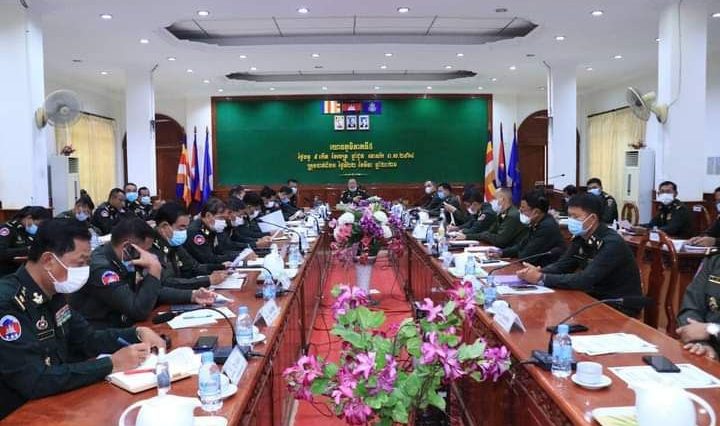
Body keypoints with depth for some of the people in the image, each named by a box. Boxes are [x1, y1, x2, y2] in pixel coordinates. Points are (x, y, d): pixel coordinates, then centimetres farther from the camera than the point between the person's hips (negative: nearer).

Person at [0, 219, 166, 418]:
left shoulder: (52, 294, 3)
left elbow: (87, 339, 13)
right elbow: (35, 381, -28)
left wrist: (138, 333, -2)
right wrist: (111, 364, -23)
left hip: (54, 403, 7)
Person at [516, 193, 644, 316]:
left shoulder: (612, 243, -24)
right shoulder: (580, 238, 1)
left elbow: (585, 280, -31)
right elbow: (562, 266, 2)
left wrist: (542, 278, -30)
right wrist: (538, 272, -19)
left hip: (620, 308, -7)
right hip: (595, 299, 7)